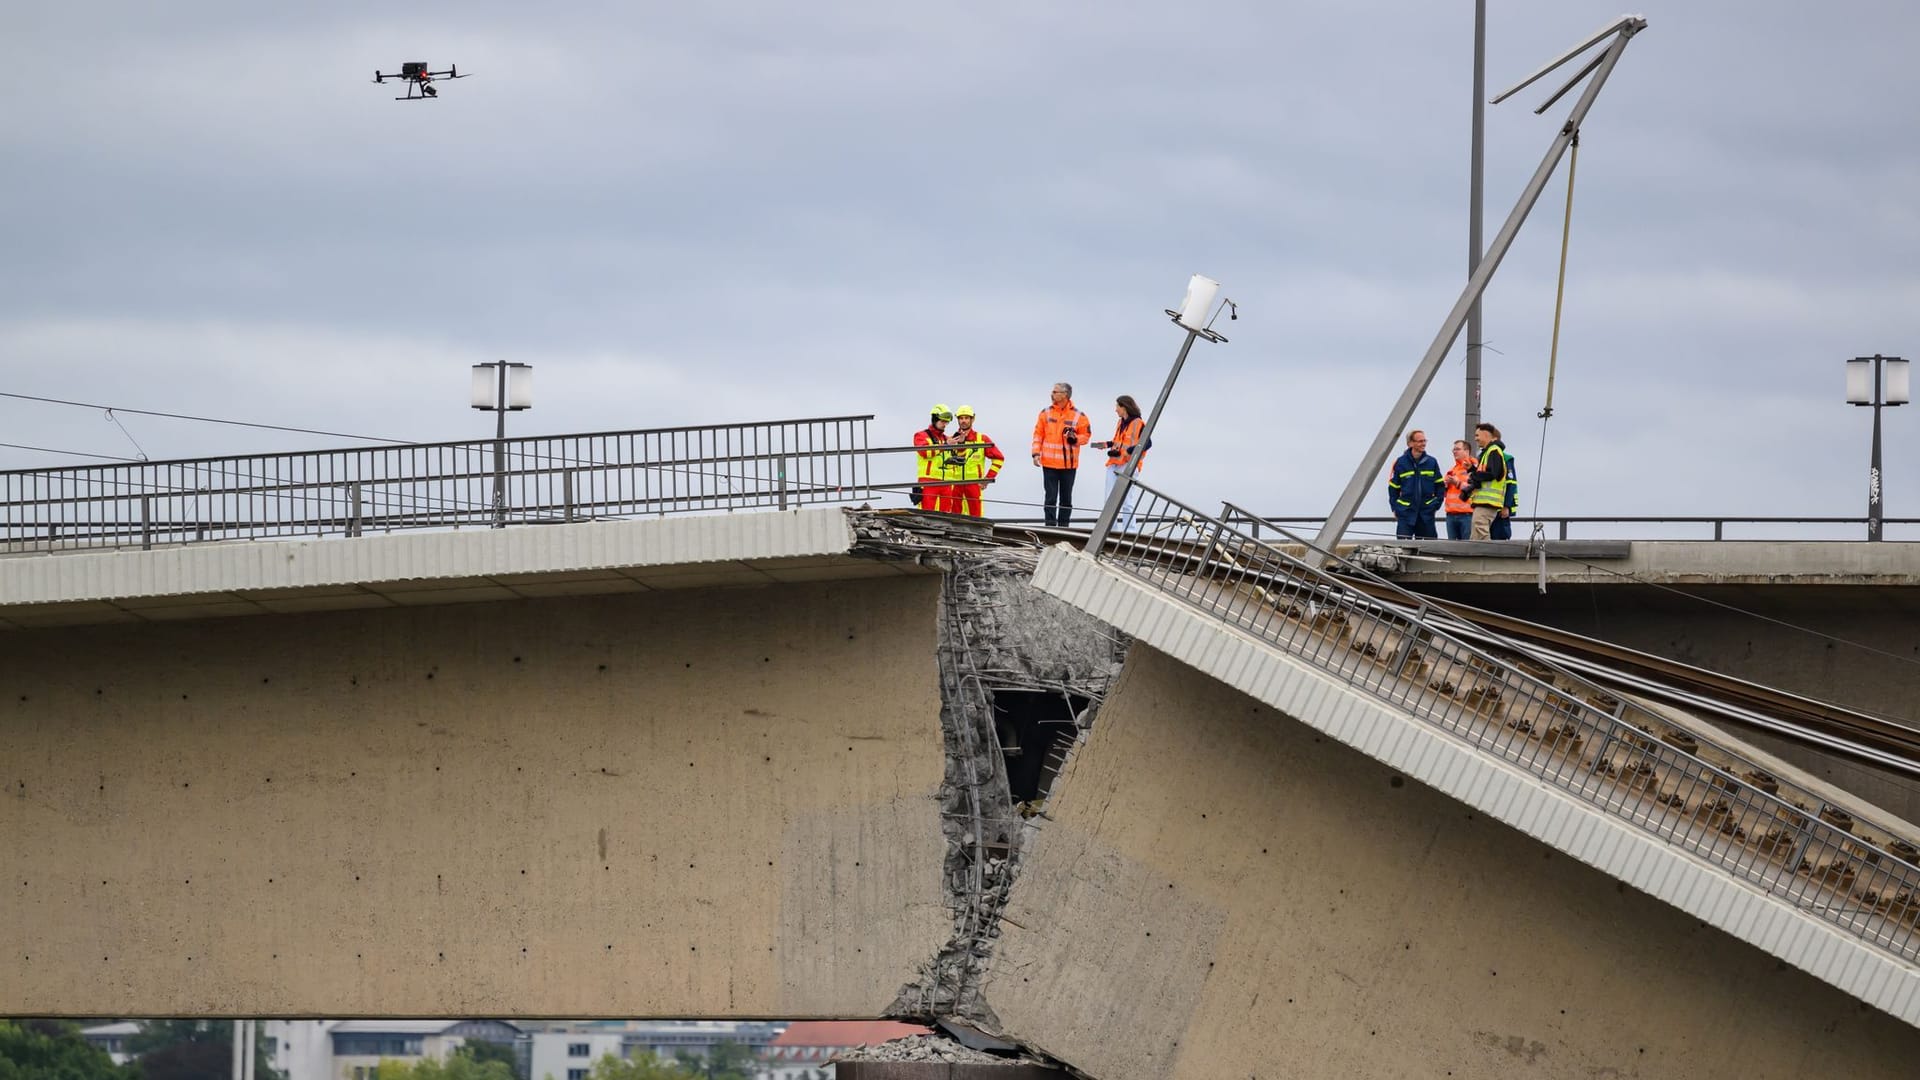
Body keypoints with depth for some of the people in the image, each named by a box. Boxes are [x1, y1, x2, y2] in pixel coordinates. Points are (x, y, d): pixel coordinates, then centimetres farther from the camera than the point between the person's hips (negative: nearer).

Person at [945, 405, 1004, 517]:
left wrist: (988, 478, -1)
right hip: (955, 484, 2)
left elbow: (998, 458, 6)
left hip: (974, 483, -2)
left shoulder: (981, 439, 5)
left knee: (975, 515, -7)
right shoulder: (952, 439, 10)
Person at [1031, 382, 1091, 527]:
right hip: (1049, 463, 0)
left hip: (1069, 465, 0)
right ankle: (1050, 525, 0)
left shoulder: (1078, 416, -1)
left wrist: (1075, 439, -17)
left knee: (1066, 498, 8)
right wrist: (1036, 453, -2)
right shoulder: (1046, 413, 4)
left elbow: (1086, 435, 4)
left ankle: (1063, 525, 15)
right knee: (1051, 497, -2)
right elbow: (1038, 434, 7)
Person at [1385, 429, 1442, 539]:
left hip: (1426, 514, 2)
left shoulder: (1431, 462, 3)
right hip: (1406, 514, -2)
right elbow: (1393, 488, 4)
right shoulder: (1401, 463, -2)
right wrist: (1395, 508, -2)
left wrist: (1436, 504, 0)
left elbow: (1439, 485, 10)